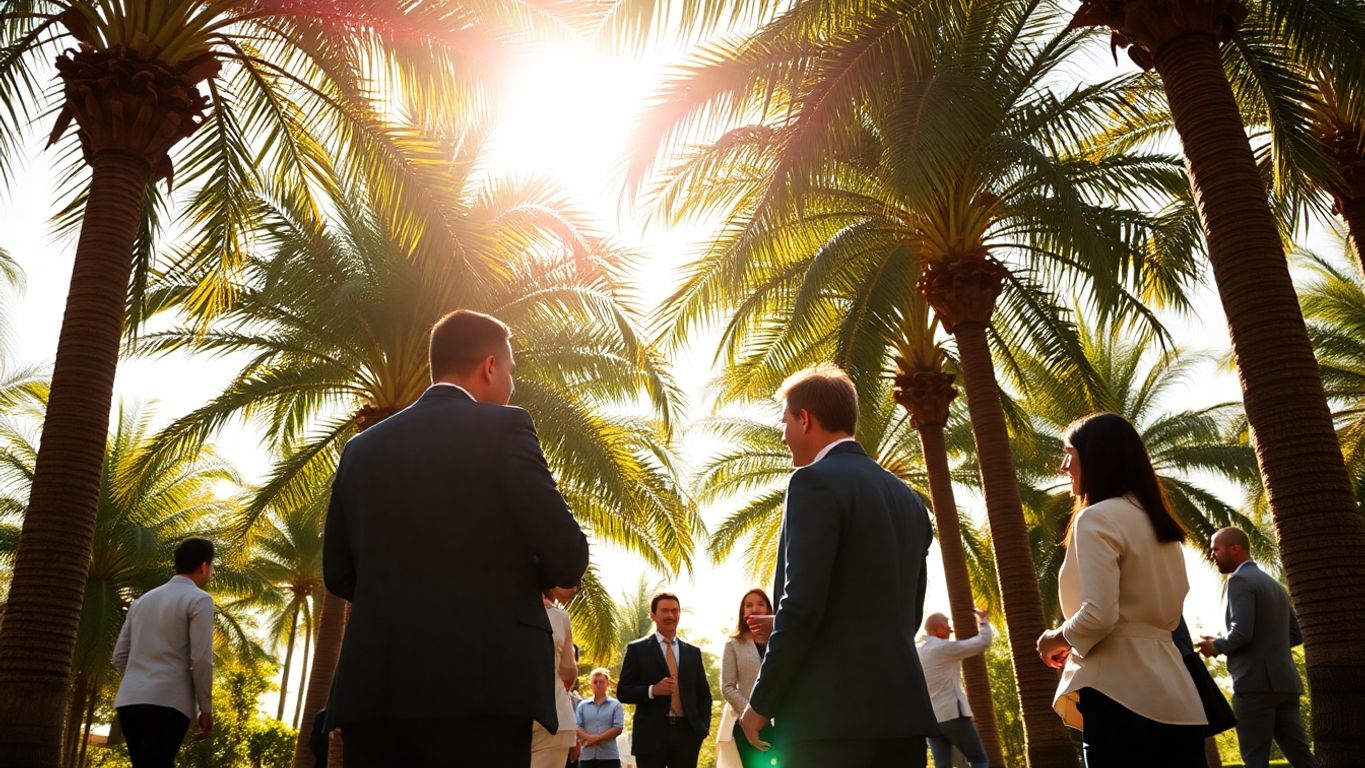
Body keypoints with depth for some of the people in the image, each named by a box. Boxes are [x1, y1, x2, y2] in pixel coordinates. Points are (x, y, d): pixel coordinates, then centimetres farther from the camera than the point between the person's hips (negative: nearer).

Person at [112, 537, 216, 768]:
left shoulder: (142, 600, 21)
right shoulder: (199, 600, -2)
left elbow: (120, 656, 18)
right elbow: (201, 659, -9)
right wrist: (206, 709, -3)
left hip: (129, 700, 7)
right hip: (168, 702, -7)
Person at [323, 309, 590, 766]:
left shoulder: (362, 447, 12)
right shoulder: (502, 427, -3)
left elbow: (338, 574, 16)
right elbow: (567, 558, -8)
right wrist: (524, 570, 14)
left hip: (372, 685, 6)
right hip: (479, 681, -5)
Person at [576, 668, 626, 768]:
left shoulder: (615, 705, 6)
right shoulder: (582, 705, 12)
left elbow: (618, 728, -4)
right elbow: (577, 727, 4)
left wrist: (597, 738, -12)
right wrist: (588, 737, -17)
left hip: (609, 756, -2)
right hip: (587, 756, 2)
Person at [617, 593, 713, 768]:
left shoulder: (693, 652, 15)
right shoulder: (637, 649, 4)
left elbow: (704, 694, 19)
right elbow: (622, 692, 0)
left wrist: (702, 726, 4)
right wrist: (652, 690, -16)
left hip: (686, 733, 3)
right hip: (651, 735, -3)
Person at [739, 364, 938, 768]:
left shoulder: (815, 481, -9)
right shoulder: (907, 498, 15)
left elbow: (802, 603, -17)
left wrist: (761, 702, -6)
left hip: (830, 710, -8)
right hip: (901, 707, 8)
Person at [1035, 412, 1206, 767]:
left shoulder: (1097, 518, -10)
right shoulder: (1156, 521, 17)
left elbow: (1098, 615, -21)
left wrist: (1058, 639, -1)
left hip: (1121, 693, -8)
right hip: (1174, 696, 8)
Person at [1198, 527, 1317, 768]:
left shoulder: (1239, 579, -8)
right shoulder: (1274, 585, 20)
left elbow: (1241, 633, -19)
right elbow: (1295, 635, 23)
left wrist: (1215, 646, -2)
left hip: (1255, 683, -9)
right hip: (1283, 681, 9)